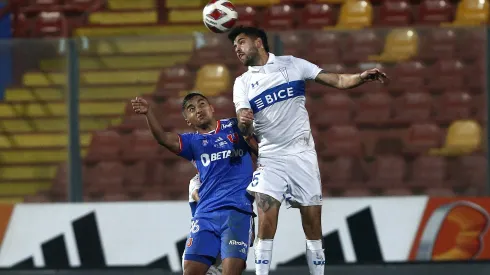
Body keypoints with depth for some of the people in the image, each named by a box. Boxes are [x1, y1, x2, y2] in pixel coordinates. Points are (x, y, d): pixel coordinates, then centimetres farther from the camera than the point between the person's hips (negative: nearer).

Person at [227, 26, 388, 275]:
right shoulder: (242, 83, 6)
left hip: (302, 155, 0)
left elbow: (336, 81, -1)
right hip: (270, 158, 0)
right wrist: (243, 122, -29)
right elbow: (245, 130, -6)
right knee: (266, 224, -14)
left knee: (313, 225, 1)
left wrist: (361, 77, -20)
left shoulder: (291, 65, 3)